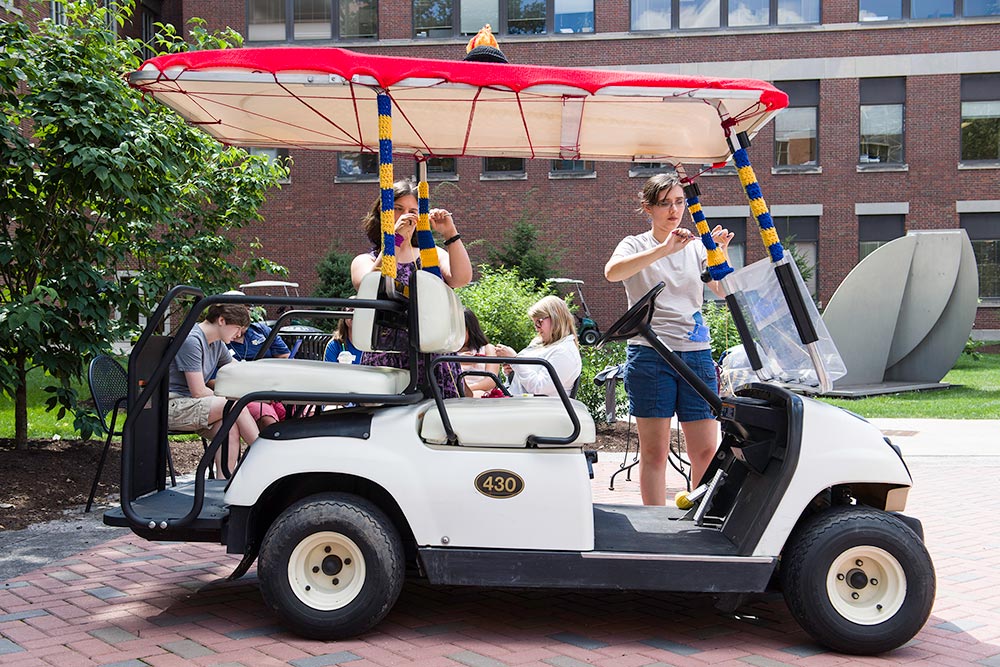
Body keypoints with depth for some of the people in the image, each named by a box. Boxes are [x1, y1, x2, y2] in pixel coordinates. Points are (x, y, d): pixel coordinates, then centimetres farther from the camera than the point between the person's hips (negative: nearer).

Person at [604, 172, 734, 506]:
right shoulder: (636, 245, 5)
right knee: (654, 451, 1)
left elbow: (724, 292, 1)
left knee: (705, 451, 1)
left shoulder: (696, 246, 14)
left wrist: (719, 254, -15)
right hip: (650, 353, -3)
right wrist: (664, 248, -28)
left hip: (697, 354, 3)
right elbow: (613, 272, -19)